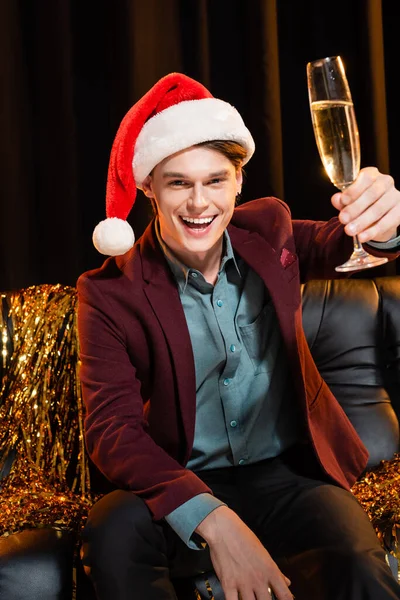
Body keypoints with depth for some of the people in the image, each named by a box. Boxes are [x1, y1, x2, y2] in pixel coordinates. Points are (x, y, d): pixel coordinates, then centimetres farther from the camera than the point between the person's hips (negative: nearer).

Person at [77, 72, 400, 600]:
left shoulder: (269, 230, 2)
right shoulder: (110, 293, -9)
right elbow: (112, 428, -14)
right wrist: (212, 520, -31)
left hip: (291, 476, 1)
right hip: (183, 487, 0)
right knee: (113, 532, -32)